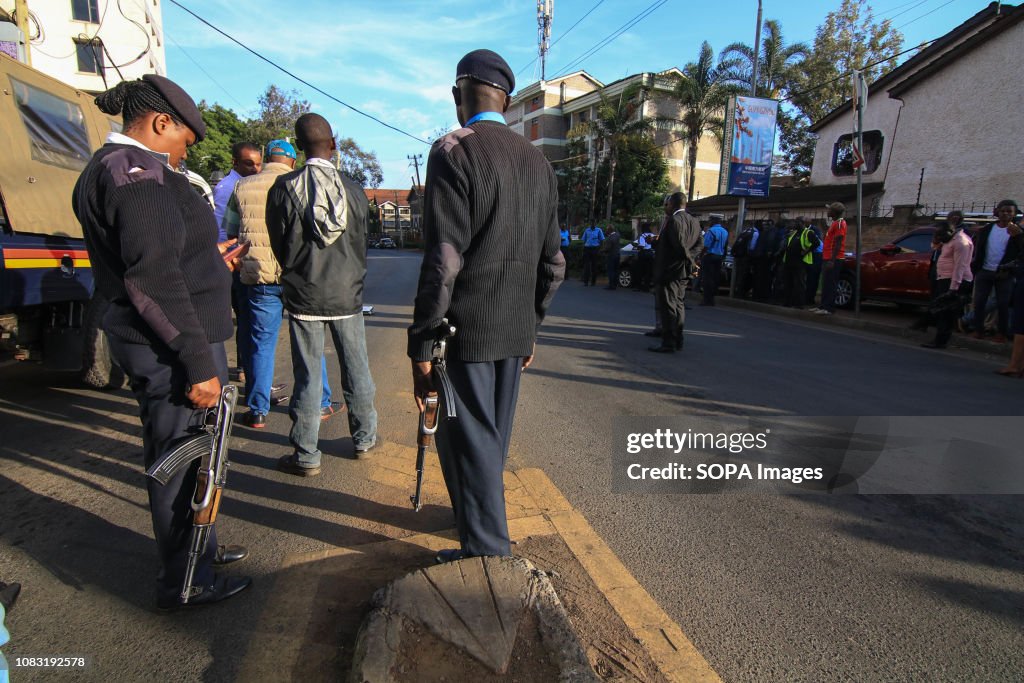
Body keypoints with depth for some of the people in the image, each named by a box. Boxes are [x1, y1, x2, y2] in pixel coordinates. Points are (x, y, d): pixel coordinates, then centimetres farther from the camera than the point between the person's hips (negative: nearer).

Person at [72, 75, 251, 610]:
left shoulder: (107, 168, 16)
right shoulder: (138, 171, -16)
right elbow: (154, 279, -24)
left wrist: (209, 259, 29)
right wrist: (199, 362, -23)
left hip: (153, 343, 10)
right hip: (170, 349, -10)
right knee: (182, 461, 3)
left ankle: (198, 549, 39)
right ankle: (186, 582, 20)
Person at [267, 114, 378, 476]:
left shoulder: (284, 187, -7)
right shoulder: (354, 189, -2)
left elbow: (279, 245, 1)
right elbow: (361, 244, 6)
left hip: (304, 296, -1)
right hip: (348, 294, 2)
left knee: (308, 375, 5)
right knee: (356, 369, 13)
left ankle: (306, 456, 14)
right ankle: (364, 439, 27)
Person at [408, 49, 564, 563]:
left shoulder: (453, 151, -10)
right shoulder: (538, 161, 10)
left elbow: (443, 262, -19)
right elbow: (552, 263, 11)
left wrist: (421, 347, -13)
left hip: (466, 329, -7)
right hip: (516, 331, 7)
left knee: (470, 441, 6)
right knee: (493, 437, 22)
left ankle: (487, 552, 18)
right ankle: (480, 522, 42)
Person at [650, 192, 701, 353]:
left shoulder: (673, 220, -15)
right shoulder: (694, 221, 11)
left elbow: (679, 244, -21)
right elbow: (698, 244, 10)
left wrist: (688, 259, -6)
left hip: (669, 269, -9)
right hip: (683, 271, 9)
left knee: (668, 306, -5)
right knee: (678, 305, 16)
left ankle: (668, 343, -3)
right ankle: (678, 341, 22)